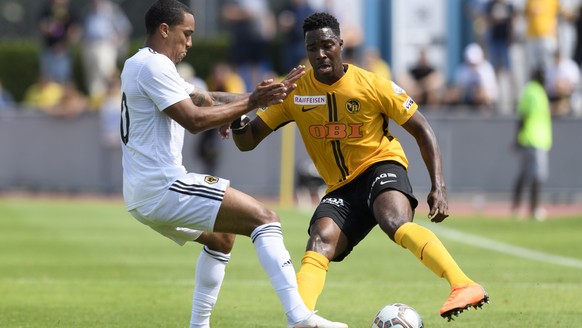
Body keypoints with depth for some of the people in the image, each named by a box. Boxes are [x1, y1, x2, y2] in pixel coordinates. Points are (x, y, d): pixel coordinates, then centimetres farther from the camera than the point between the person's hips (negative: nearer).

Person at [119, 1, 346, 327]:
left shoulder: (139, 65, 21)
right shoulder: (154, 65, -11)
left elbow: (203, 98, 20)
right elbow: (194, 120, -20)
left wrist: (270, 92, 10)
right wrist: (251, 102, -17)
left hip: (141, 197, 11)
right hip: (164, 187, -11)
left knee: (221, 237, 32)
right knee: (265, 218, -14)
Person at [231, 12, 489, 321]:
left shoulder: (372, 86, -11)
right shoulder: (294, 93, -4)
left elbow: (422, 130, -4)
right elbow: (247, 141, 0)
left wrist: (438, 187, -13)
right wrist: (238, 124, -26)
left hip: (380, 166, -4)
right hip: (340, 188, 4)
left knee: (396, 223, -35)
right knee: (319, 244, -23)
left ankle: (464, 287, -45)